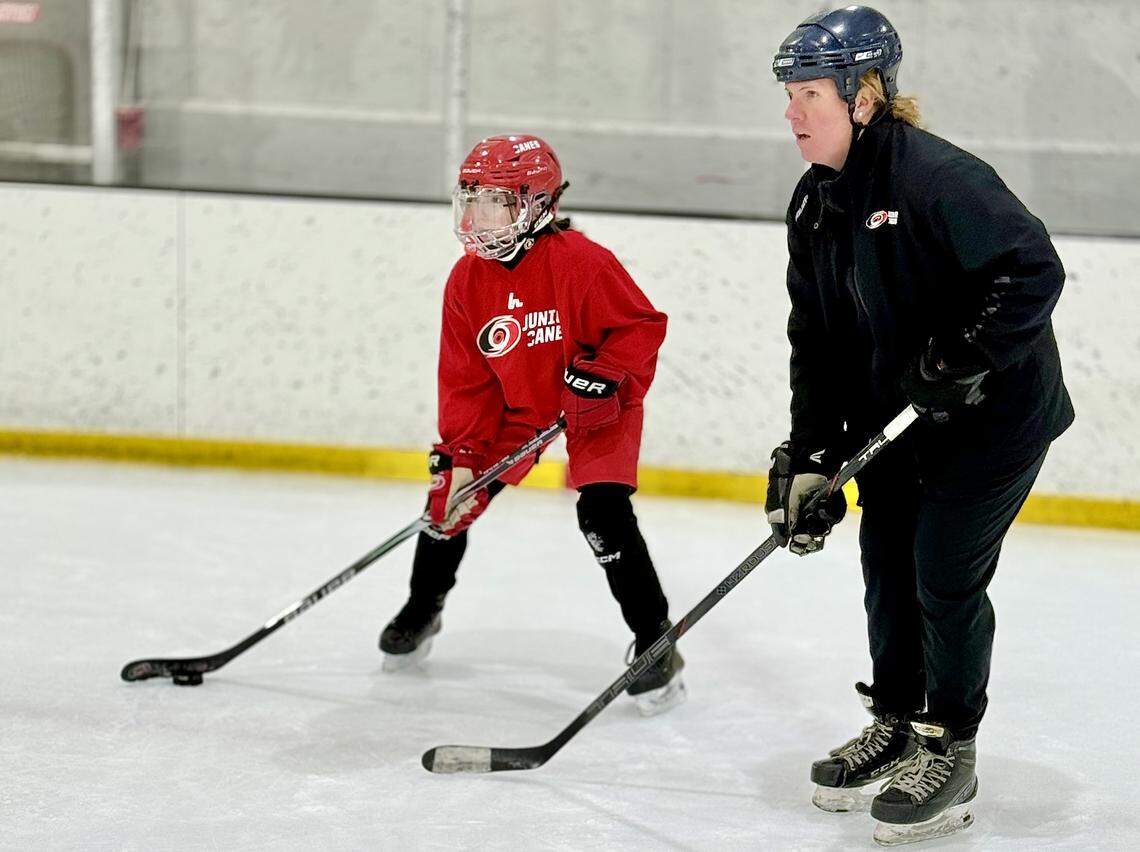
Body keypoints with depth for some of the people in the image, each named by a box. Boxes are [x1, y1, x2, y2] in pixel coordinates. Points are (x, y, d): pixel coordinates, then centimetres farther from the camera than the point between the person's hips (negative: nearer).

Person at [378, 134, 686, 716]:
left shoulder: (580, 262, -26)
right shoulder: (467, 281, -8)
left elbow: (641, 325, -19)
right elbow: (464, 379, -4)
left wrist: (603, 373, -33)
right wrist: (461, 453, -12)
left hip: (594, 407, -5)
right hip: (515, 406, 6)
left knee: (604, 514, -21)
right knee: (452, 495, 3)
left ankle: (654, 642, -9)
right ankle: (423, 607, 30)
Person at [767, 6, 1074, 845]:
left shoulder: (938, 176, -25)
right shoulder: (816, 205, 0)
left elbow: (1034, 270, -27)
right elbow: (819, 341, 3)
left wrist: (964, 355, -32)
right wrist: (811, 456, -4)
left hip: (997, 408, -8)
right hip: (900, 411, 8)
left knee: (945, 572, -6)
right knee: (886, 555, 11)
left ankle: (950, 752, 7)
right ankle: (896, 722, 28)